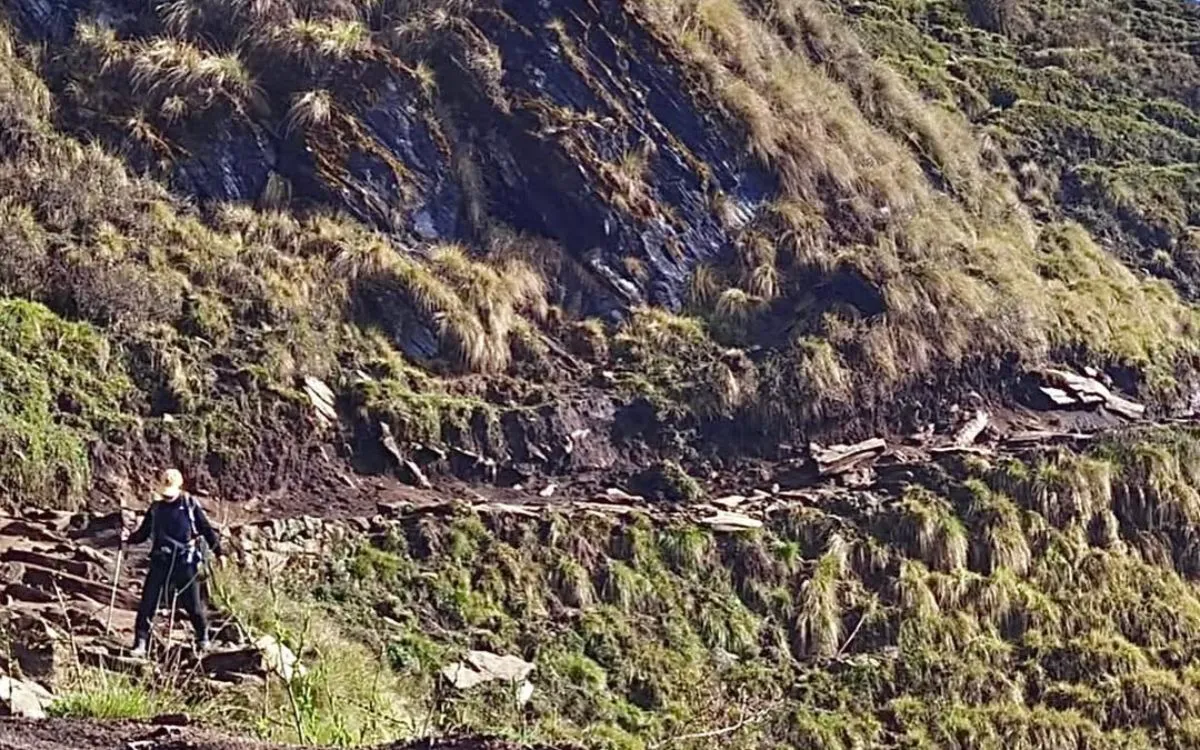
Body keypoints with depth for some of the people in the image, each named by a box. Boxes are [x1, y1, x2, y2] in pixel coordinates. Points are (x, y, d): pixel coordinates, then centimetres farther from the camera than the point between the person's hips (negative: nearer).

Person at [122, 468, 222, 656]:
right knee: (147, 603, -5)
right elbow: (143, 533, 12)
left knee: (192, 603, 3)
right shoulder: (155, 508, 9)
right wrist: (128, 539, -7)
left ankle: (203, 638, 26)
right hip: (160, 561, 2)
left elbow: (206, 529, 5)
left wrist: (218, 552, 3)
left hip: (185, 562, -2)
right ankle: (140, 643, 1)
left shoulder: (190, 505, 1)